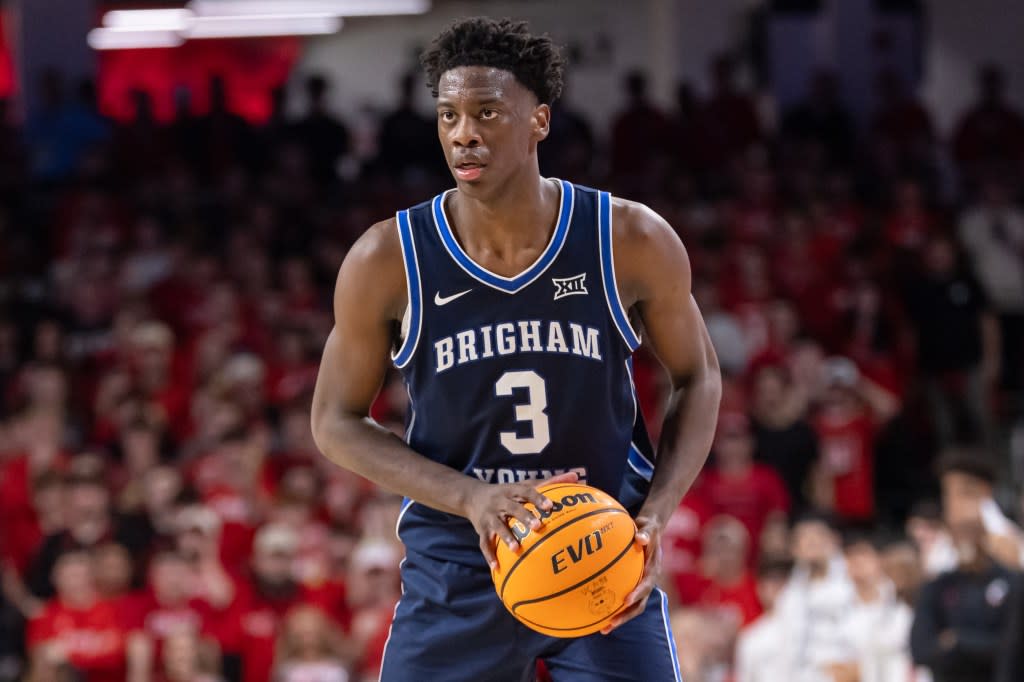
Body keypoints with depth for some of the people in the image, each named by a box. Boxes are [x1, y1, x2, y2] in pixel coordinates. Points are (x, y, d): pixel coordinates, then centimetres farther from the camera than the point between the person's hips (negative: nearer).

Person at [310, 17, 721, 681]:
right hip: (456, 565, 0)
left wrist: (656, 515, -10)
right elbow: (337, 421, -2)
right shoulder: (387, 261, -12)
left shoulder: (632, 242, -11)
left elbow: (699, 377, 5)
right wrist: (471, 498, -17)